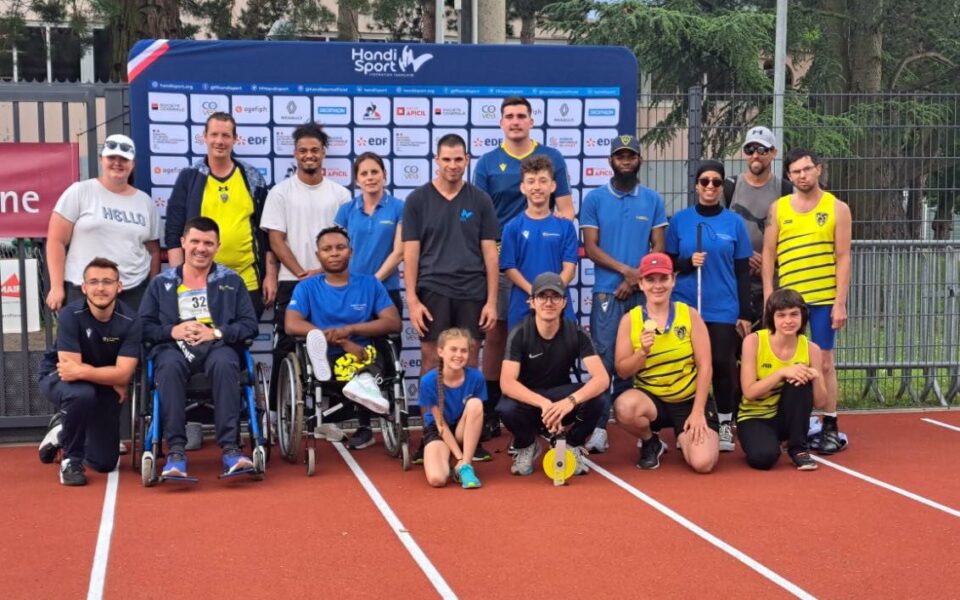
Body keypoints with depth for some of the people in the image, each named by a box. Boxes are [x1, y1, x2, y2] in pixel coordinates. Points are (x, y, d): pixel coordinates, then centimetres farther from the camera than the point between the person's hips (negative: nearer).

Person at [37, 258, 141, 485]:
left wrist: (82, 371, -40)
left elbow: (123, 374, -27)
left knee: (105, 463, 3)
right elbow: (70, 366, -29)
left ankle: (63, 430, 34)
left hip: (104, 389, 3)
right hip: (58, 377, -3)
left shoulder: (129, 321, -21)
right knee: (82, 394, -40)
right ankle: (71, 459, -15)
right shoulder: (71, 315, -25)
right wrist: (110, 379, -25)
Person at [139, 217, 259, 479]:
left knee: (224, 364, -37)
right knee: (169, 366, -36)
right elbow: (144, 326, 10)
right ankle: (175, 451, -37)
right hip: (175, 346, 0)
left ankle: (230, 448, -38)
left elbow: (250, 324, 8)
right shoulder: (161, 283, 18)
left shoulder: (231, 281, 16)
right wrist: (172, 331, -9)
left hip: (218, 345, 0)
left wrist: (217, 332, -8)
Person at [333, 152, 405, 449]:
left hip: (386, 292, -2)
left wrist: (373, 281, -12)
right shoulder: (347, 210, 8)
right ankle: (364, 426, 11)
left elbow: (398, 251, -5)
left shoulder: (398, 208, 1)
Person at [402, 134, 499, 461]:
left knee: (469, 361, 3)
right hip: (433, 291, -1)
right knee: (431, 359, -1)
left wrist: (492, 300, 0)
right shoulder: (418, 200, 4)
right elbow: (410, 253, 1)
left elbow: (490, 253, 6)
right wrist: (412, 300, -7)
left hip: (472, 294, 1)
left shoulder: (480, 200, 6)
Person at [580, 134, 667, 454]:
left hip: (643, 293, 2)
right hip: (606, 291, -2)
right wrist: (626, 269, -12)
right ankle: (599, 426, -6)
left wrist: (636, 280, -8)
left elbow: (658, 248, 6)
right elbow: (591, 248, 0)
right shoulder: (595, 199, 5)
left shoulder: (653, 199, 10)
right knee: (603, 359, -6)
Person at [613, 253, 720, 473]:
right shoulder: (630, 320, -3)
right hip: (651, 398, 1)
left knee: (703, 463, -22)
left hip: (690, 400, 0)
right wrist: (643, 352, -23)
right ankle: (650, 443, 1)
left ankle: (685, 437, 18)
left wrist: (698, 411, -11)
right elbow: (622, 371, -4)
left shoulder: (690, 315, -4)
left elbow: (705, 366, -5)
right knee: (624, 407, -35)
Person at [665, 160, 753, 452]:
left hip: (724, 310, 0)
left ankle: (725, 425, 11)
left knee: (723, 365, -3)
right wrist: (688, 261, -12)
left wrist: (745, 314, 2)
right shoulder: (680, 220, 5)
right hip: (686, 307, 0)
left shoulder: (734, 222, 5)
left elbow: (743, 271, 6)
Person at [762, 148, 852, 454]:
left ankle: (831, 427, 10)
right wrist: (769, 299, -1)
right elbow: (768, 254, 6)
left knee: (824, 362, 2)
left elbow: (843, 258, -1)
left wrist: (840, 303, -7)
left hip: (824, 299, -2)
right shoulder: (778, 208, 6)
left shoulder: (837, 208, 1)